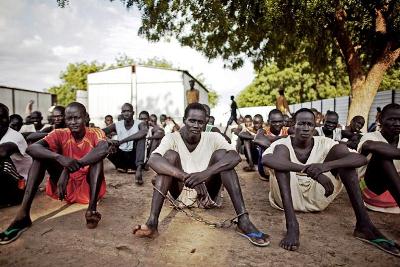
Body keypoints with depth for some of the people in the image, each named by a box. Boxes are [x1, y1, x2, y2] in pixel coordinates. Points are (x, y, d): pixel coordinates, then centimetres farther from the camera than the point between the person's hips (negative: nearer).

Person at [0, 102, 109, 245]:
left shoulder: (95, 133, -9)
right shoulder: (60, 134, -4)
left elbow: (103, 149, -34)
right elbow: (31, 148, -21)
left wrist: (69, 169, -40)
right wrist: (59, 157, -40)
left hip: (88, 187, -2)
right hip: (65, 188, 3)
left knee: (97, 155, -27)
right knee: (41, 154, -15)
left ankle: (92, 208, -40)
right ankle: (23, 214, -25)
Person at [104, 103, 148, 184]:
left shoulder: (139, 124, -13)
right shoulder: (117, 125, -5)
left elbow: (144, 132, -37)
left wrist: (121, 141, -39)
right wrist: (107, 141, -38)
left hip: (134, 156, -2)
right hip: (121, 155, 2)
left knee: (140, 136, -27)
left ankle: (139, 168, -37)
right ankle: (123, 167, -7)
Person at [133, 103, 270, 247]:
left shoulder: (213, 138, -8)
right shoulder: (172, 138, -10)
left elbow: (235, 157, -26)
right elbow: (153, 160, -30)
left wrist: (205, 173, -42)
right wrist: (185, 176, -45)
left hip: (207, 194, 1)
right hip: (181, 193, 0)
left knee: (221, 154, -20)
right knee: (170, 154, -23)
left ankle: (243, 220, -29)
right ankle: (152, 222, -34)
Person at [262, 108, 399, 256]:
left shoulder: (323, 143, -3)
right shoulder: (283, 144, -12)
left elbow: (361, 158, -19)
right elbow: (265, 159, -38)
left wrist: (326, 165, -39)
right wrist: (309, 171, -47)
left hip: (316, 198, 3)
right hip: (289, 197, -2)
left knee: (342, 155, -12)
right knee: (280, 152, -28)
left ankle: (363, 224, -18)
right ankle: (291, 225, -37)